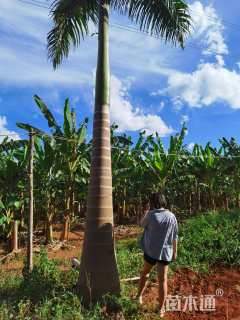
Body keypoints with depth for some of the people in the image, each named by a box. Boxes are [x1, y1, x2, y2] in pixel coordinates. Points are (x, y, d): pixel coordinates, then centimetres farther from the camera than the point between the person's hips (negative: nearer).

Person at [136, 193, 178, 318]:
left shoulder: (151, 215, -15)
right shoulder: (172, 216, -6)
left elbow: (142, 224, 4)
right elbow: (174, 237, 1)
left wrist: (148, 211, 2)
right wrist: (174, 251, 11)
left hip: (150, 251, -1)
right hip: (165, 252, 1)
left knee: (145, 272, 24)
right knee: (162, 280, 10)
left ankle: (139, 296, 37)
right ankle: (161, 308, 20)